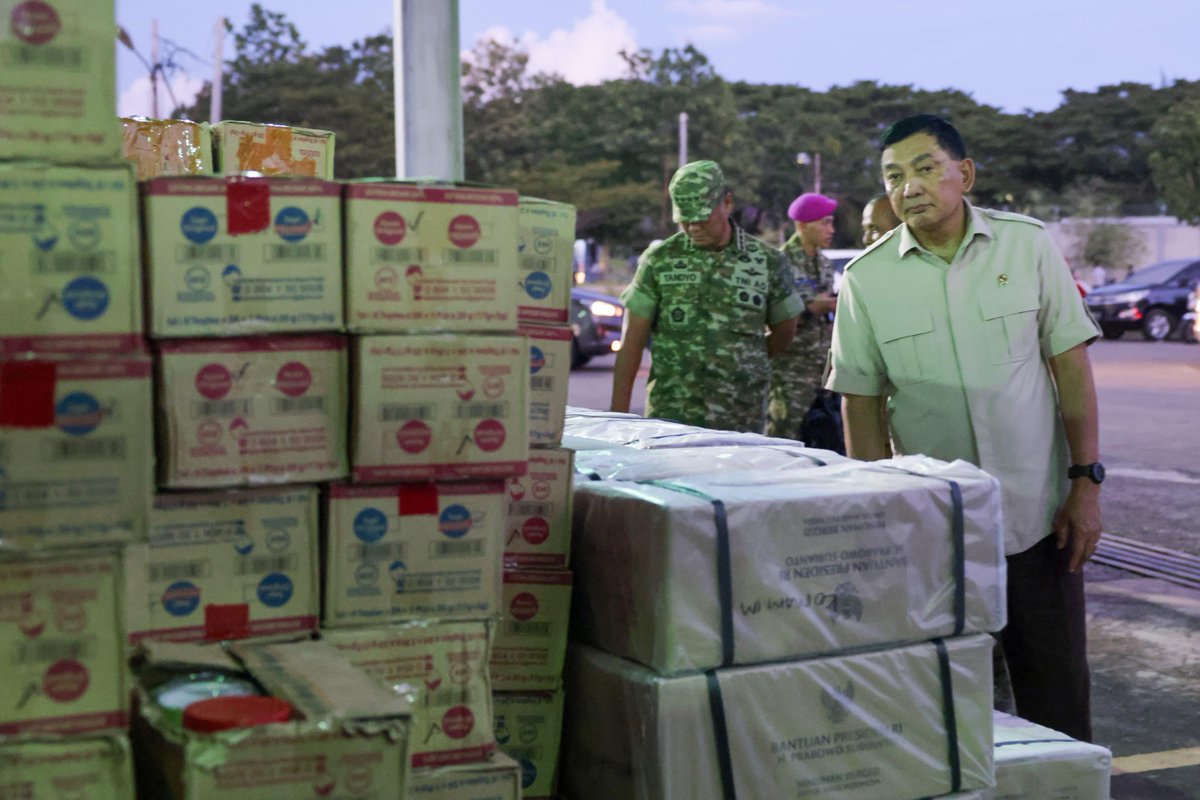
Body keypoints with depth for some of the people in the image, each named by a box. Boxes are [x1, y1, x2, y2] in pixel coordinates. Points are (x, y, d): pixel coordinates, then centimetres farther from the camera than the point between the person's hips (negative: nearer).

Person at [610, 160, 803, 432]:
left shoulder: (768, 263, 3)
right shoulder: (659, 260, 3)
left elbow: (784, 333, 17)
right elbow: (632, 343, 3)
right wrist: (618, 412, -1)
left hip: (741, 421, 1)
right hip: (670, 415, 0)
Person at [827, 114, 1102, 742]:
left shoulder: (1028, 245, -1)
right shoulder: (866, 279, -3)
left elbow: (1070, 364, 2)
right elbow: (862, 405, 1)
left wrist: (1086, 482, -2)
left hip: (1038, 513, 1)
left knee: (1056, 691, 8)